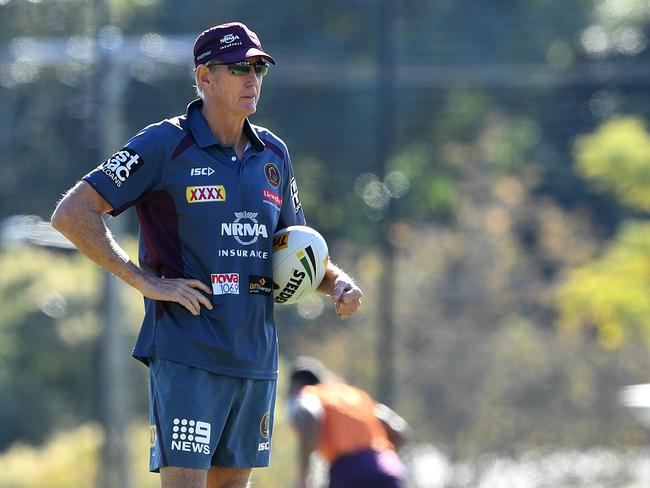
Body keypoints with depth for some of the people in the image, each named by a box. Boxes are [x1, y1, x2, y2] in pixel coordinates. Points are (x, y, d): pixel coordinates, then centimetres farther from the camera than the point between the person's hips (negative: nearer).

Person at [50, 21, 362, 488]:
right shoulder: (165, 144, -6)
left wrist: (339, 283, 5)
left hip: (257, 357, 7)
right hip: (187, 356, -6)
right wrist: (146, 281, -14)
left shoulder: (273, 154, 13)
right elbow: (72, 214, -10)